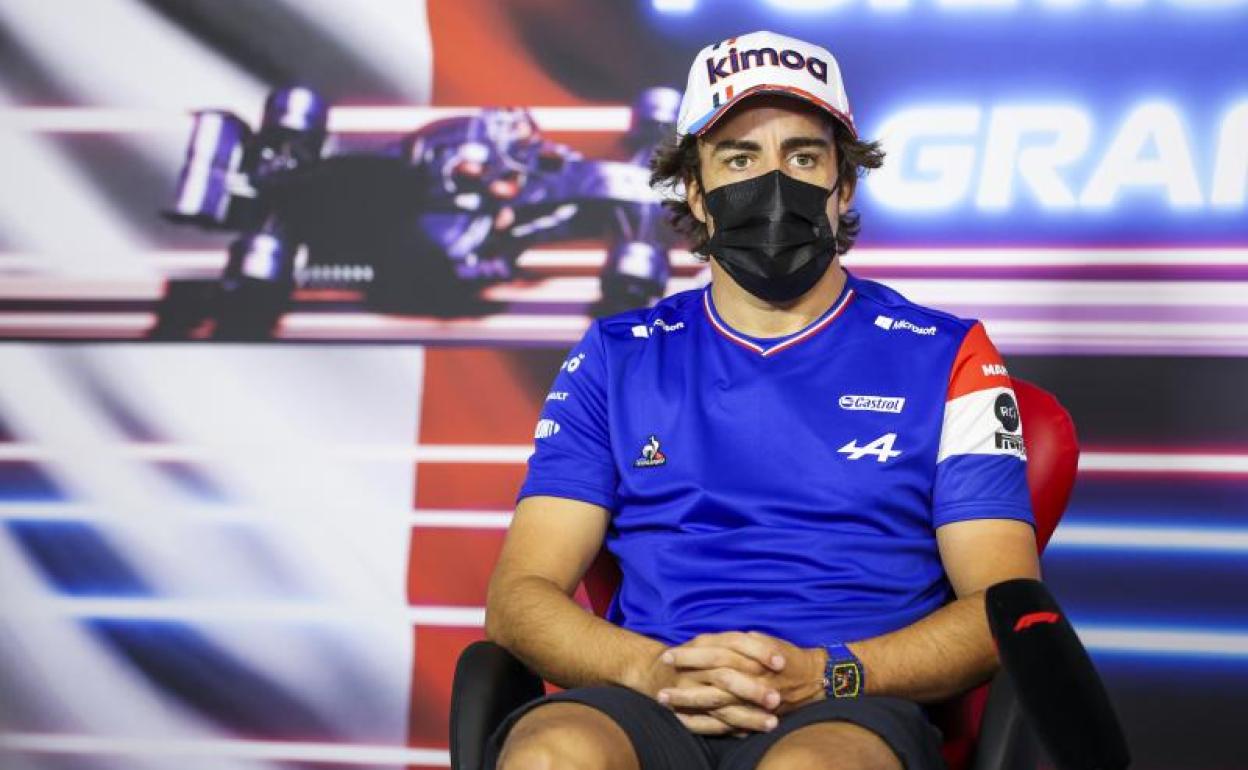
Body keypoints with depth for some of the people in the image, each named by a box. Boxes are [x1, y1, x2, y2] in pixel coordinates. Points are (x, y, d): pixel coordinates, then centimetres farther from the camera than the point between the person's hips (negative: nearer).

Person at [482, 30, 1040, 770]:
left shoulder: (944, 359, 12)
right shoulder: (617, 360, 17)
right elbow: (518, 594, 9)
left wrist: (825, 676, -13)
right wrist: (655, 671, -12)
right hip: (647, 706, 2)